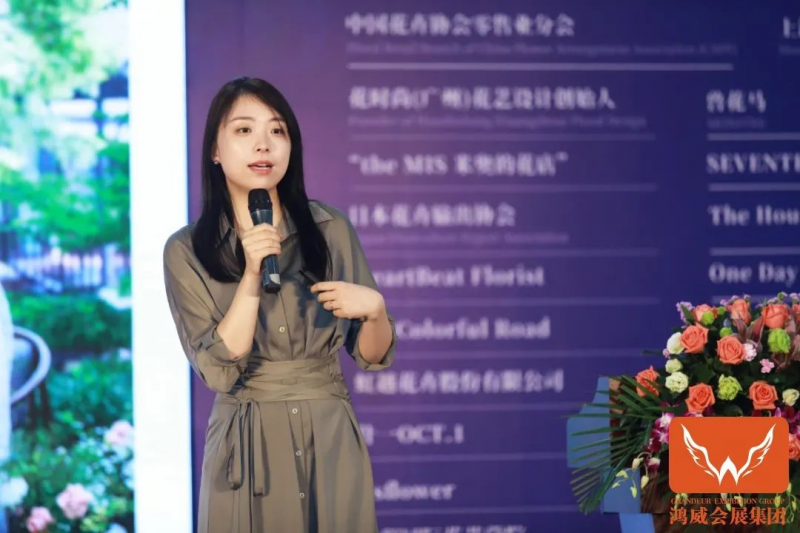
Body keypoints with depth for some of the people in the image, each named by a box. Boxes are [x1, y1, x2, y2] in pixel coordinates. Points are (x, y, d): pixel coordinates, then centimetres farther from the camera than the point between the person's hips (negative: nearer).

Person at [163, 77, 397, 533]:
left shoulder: (331, 230, 0)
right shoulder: (187, 251, -4)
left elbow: (372, 355, 4)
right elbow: (218, 369, -12)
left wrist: (374, 307, -16)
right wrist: (252, 276, -20)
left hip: (330, 437, 1)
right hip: (247, 443, -1)